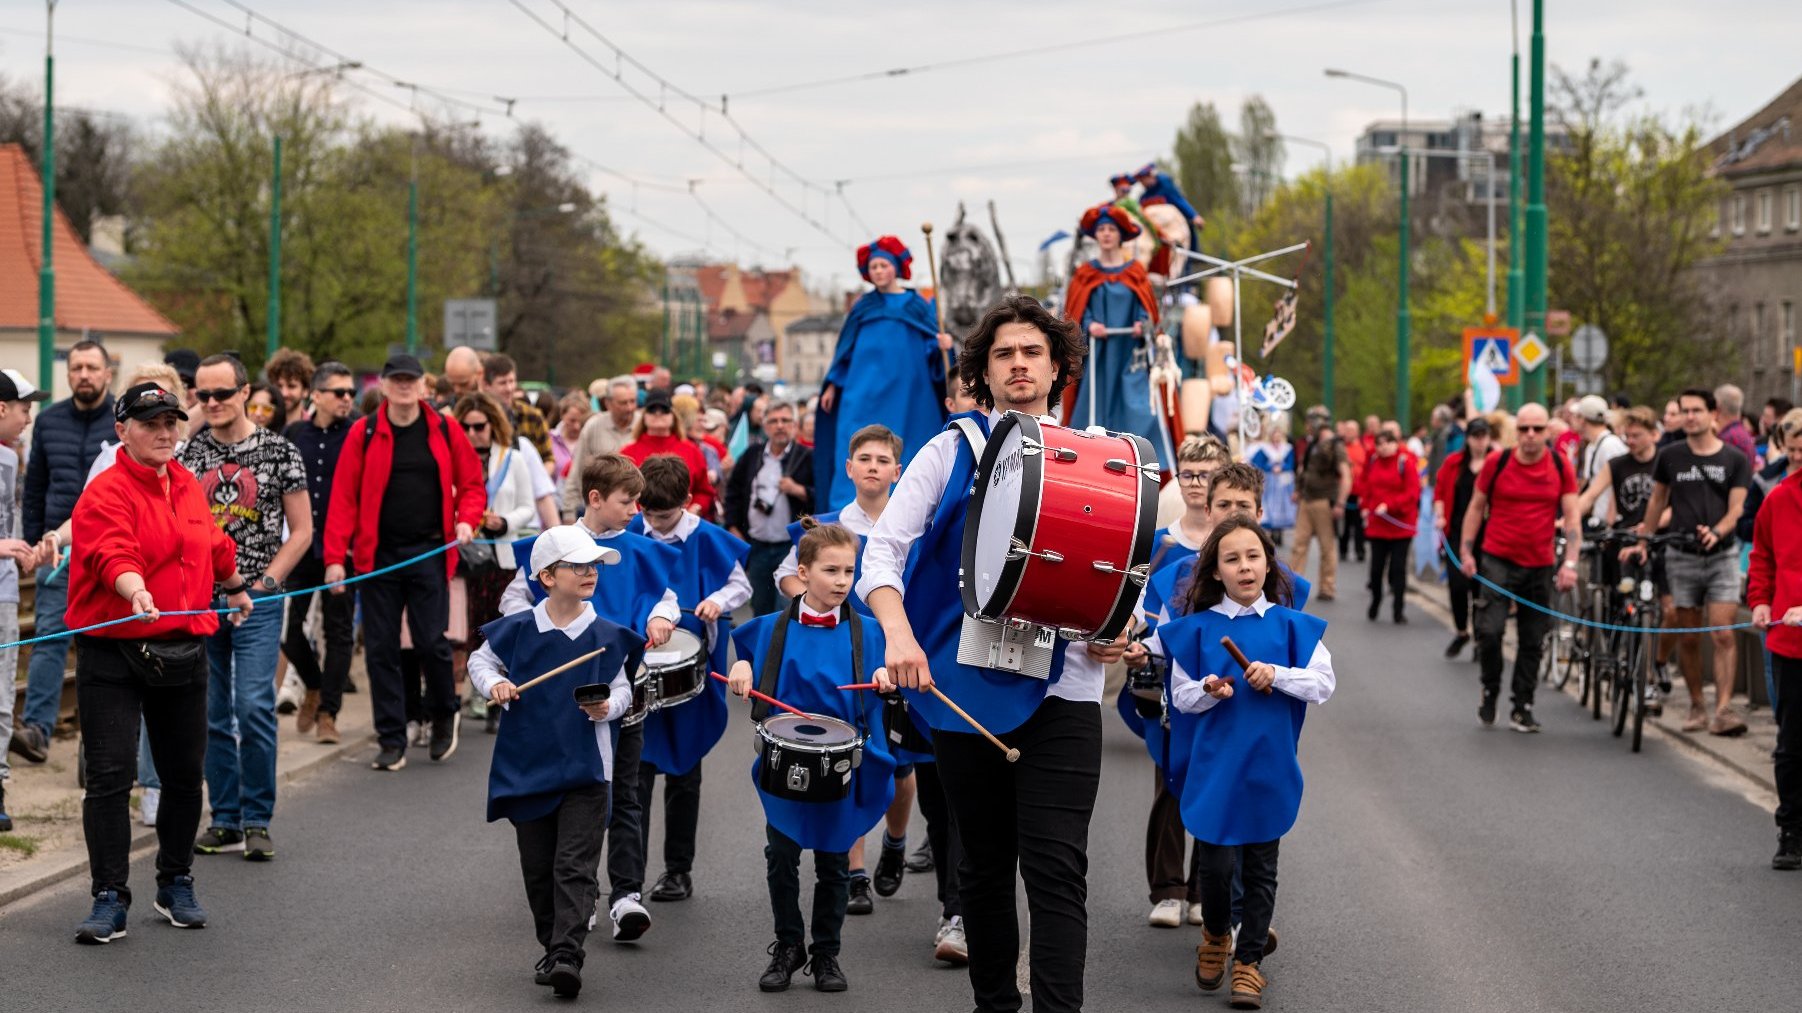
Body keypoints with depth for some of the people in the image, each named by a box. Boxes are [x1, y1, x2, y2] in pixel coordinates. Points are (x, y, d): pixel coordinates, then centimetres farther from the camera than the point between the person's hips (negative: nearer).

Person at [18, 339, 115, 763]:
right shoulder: (49, 421, 9)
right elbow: (34, 488, 15)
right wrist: (34, 543, 9)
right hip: (56, 548, 2)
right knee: (49, 637, -7)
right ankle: (36, 728, -11)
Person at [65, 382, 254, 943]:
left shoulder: (187, 486, 11)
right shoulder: (106, 493, -11)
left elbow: (213, 547, 30)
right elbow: (112, 554, -30)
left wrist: (236, 586, 45)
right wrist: (137, 592, -48)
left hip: (183, 651, 6)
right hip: (113, 652, -6)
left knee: (184, 773, 12)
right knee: (110, 774, -8)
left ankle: (177, 885, 28)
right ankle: (110, 899, -2)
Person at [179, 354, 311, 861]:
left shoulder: (279, 451, -1)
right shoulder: (188, 452, 6)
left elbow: (301, 531, 2)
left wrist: (265, 584, -8)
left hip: (256, 600, -3)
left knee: (254, 708, -11)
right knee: (213, 714, 7)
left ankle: (257, 821, -1)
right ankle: (225, 820, 15)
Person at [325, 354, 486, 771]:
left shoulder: (445, 431, 4)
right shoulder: (364, 433, 1)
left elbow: (471, 484, 12)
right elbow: (343, 496, -1)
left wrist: (466, 519, -8)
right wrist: (335, 556, -7)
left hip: (429, 553, 0)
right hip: (377, 555, 1)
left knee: (431, 642, -5)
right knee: (381, 649, 1)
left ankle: (445, 715, 23)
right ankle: (392, 740, 9)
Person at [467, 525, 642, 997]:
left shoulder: (608, 636, -3)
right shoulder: (518, 630, -2)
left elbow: (622, 690, 6)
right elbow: (480, 659, 15)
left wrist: (608, 707, -16)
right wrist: (493, 684, -5)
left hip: (586, 769, -2)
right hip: (527, 767, 2)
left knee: (575, 866, -11)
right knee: (538, 868, 11)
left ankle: (568, 955, -16)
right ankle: (552, 949, 25)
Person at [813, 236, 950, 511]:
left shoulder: (917, 305, 9)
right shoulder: (863, 307, 12)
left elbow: (931, 347, 2)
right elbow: (844, 348, 14)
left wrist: (942, 346, -20)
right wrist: (832, 385, 8)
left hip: (907, 393, 0)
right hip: (865, 392, 0)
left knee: (906, 453, -2)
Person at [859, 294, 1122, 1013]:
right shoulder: (953, 450, 5)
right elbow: (883, 549, -1)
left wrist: (1117, 631, -4)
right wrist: (899, 632, -19)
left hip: (1062, 688, 0)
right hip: (965, 680, 1)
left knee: (1055, 868, -11)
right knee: (985, 866, 12)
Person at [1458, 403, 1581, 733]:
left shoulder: (1560, 466, 0)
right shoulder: (1497, 463, -3)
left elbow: (1571, 516, 0)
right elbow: (1476, 506, 6)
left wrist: (1570, 563, -9)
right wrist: (1466, 551, 1)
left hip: (1539, 566, 2)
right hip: (1498, 559, -2)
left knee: (1533, 641, 6)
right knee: (1490, 630, -15)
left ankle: (1522, 708, 16)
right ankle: (1490, 690, 9)